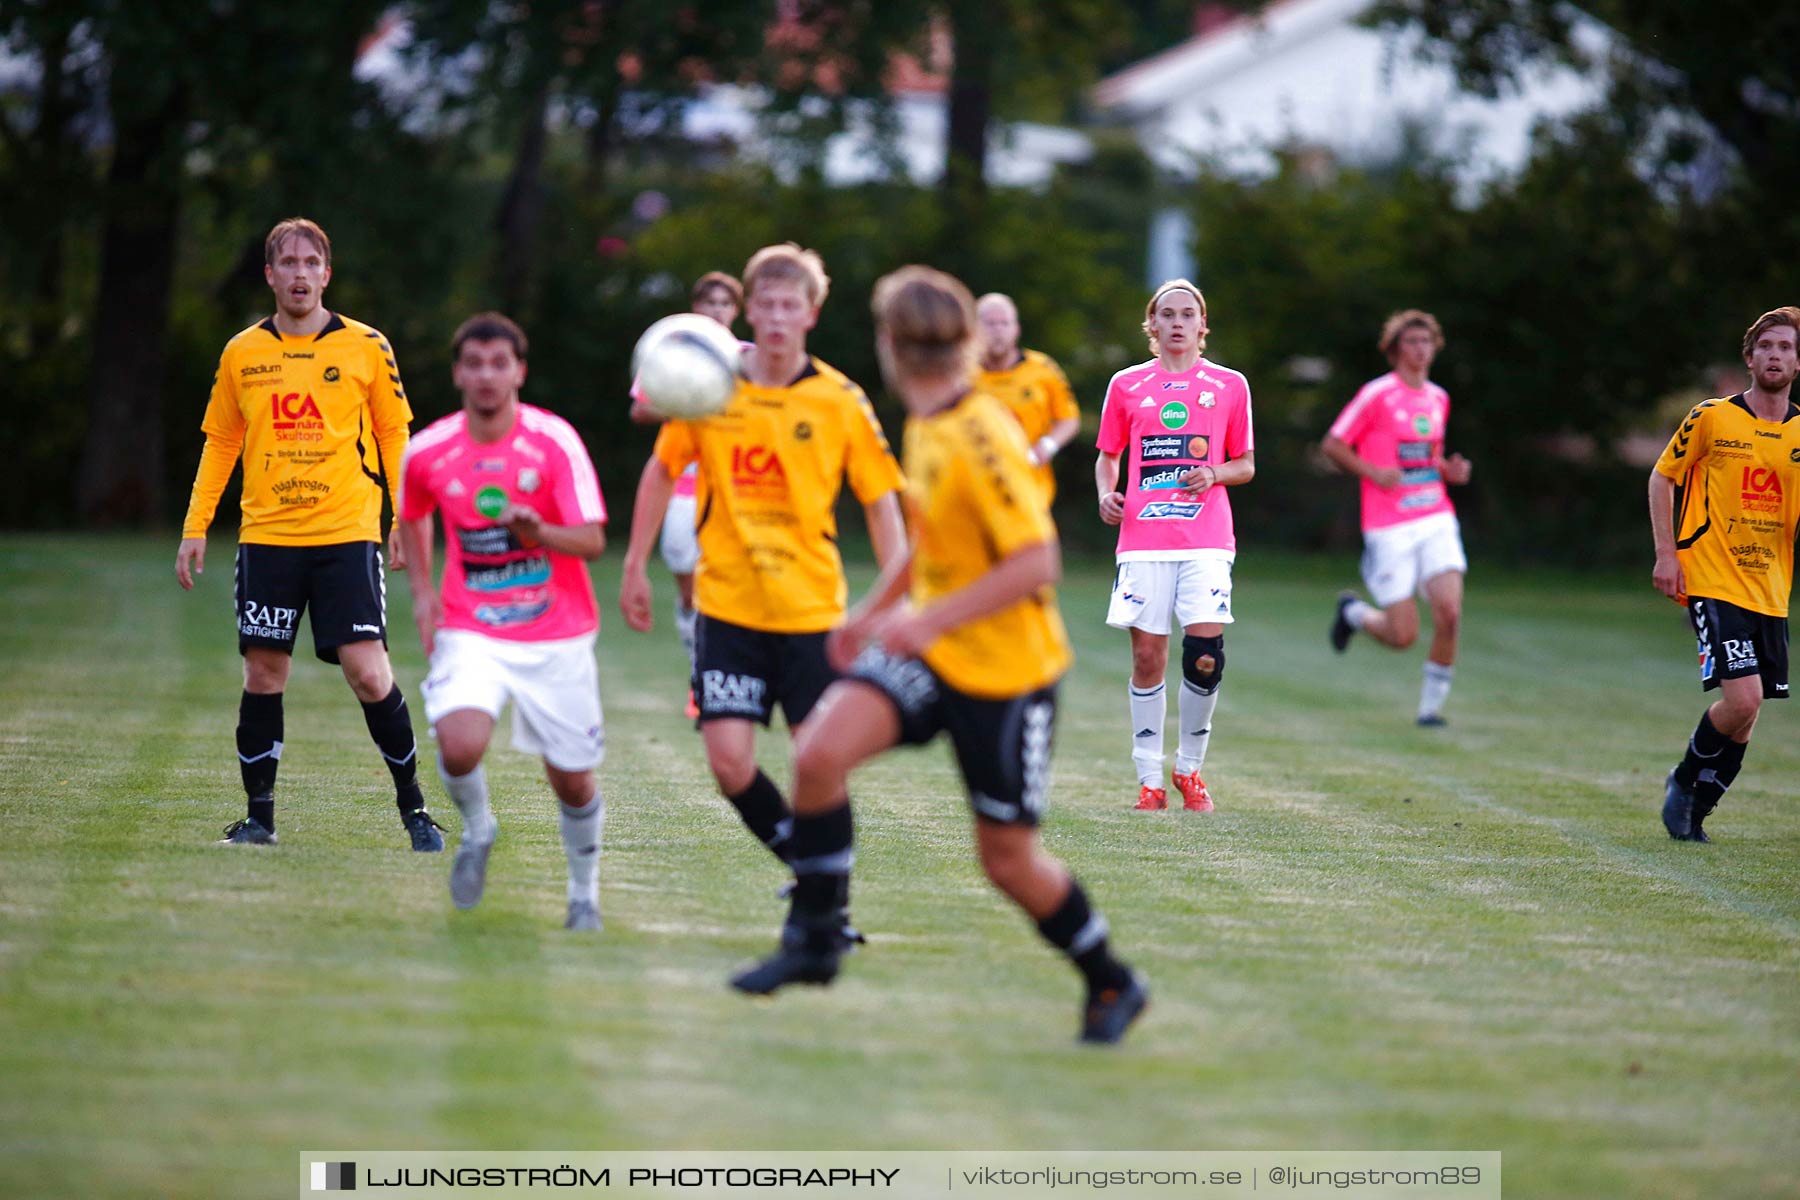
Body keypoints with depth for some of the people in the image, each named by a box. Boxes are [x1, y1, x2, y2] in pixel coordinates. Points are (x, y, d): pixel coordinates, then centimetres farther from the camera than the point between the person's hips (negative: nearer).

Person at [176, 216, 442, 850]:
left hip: (347, 535, -2)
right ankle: (259, 815, 12)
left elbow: (394, 434, 8)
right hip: (266, 537, 2)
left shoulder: (366, 347, 2)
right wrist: (194, 527, 9)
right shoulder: (241, 354, 7)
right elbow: (220, 442, 15)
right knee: (262, 674, 1)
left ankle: (412, 804, 3)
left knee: (368, 672, -10)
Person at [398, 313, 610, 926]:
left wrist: (541, 533, -37)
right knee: (459, 746, -26)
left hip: (556, 637, -1)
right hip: (471, 633, 1)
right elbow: (411, 516, 19)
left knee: (572, 781, 4)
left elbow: (592, 540, -17)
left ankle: (584, 892, 32)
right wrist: (422, 589, 7)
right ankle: (477, 829, 8)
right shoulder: (428, 451, -3)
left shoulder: (554, 441, -12)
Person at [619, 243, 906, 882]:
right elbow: (662, 470, 12)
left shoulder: (841, 400, -4)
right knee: (730, 763, -6)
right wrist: (635, 567, 11)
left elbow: (881, 501, 0)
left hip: (812, 609, -1)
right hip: (726, 606, 1)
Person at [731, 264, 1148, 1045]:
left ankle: (1112, 984, 26)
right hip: (928, 653, 7)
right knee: (819, 754, -16)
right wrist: (872, 611, 20)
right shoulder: (925, 430, 5)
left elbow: (1037, 562, -27)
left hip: (1004, 671, -7)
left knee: (1009, 857, 2)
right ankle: (814, 942, -3)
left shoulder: (984, 442, -22)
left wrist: (931, 620, -29)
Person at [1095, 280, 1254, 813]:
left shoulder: (1229, 385, 8)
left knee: (1206, 658, -12)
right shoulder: (1127, 386, 10)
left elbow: (1245, 464, 14)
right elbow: (1108, 456, 18)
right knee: (1147, 658, -2)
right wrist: (1107, 494, -2)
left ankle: (1191, 768, 8)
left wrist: (1214, 475, -7)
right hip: (1143, 538, 1)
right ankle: (1149, 778, 8)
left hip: (1206, 541, -1)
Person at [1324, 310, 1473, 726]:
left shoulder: (1439, 398, 12)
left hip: (1437, 519, 5)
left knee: (1449, 614, -14)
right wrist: (1373, 472, -16)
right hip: (1389, 528, -5)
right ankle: (1353, 611, 28)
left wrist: (1450, 470, 5)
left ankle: (1431, 705, 2)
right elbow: (1333, 445, -3)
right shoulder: (1377, 395, -7)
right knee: (1403, 635, -5)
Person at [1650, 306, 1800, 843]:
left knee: (1744, 717, 4)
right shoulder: (1712, 417, -5)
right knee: (1742, 697, -18)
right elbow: (1662, 476, 4)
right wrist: (1666, 553, -5)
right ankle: (1685, 779, 7)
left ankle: (1696, 809, 22)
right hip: (1712, 583, -5)